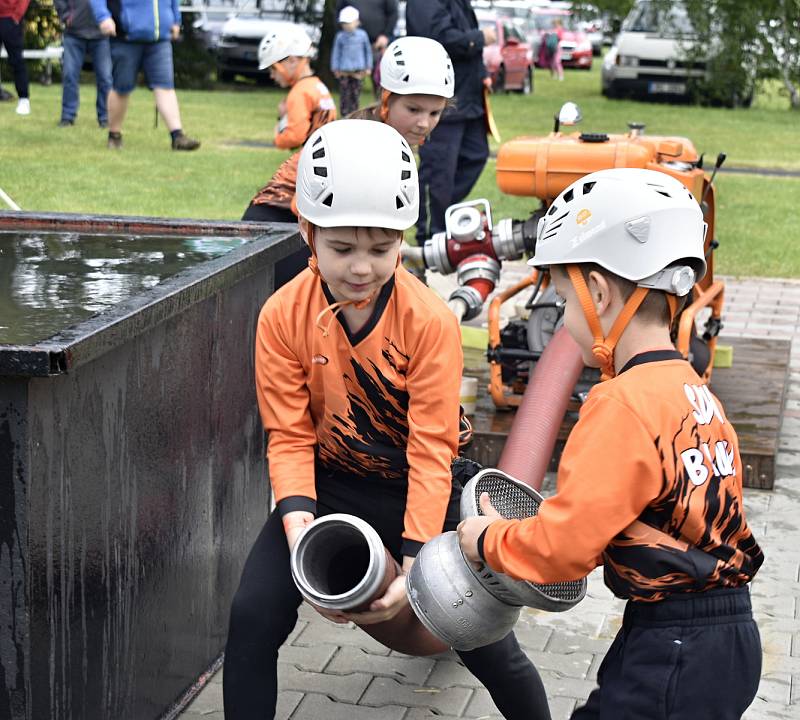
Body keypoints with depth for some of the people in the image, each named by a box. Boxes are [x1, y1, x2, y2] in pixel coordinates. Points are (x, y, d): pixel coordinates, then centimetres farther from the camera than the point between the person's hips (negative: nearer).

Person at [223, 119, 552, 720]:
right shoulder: (283, 316, -15)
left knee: (484, 640, -2)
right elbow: (289, 436, -11)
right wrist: (298, 525, -29)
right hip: (329, 484, 2)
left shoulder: (431, 321, -20)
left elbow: (431, 449, -20)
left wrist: (415, 562, -28)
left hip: (415, 489, -2)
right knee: (253, 615, -14)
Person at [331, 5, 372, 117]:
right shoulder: (340, 36, -3)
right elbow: (336, 52, 4)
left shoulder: (362, 35, -1)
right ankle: (344, 115, 5)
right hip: (344, 70, -1)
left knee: (356, 93, 6)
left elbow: (368, 50, 9)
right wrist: (335, 68, 3)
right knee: (344, 93, -1)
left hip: (358, 70, 1)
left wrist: (368, 67, 10)